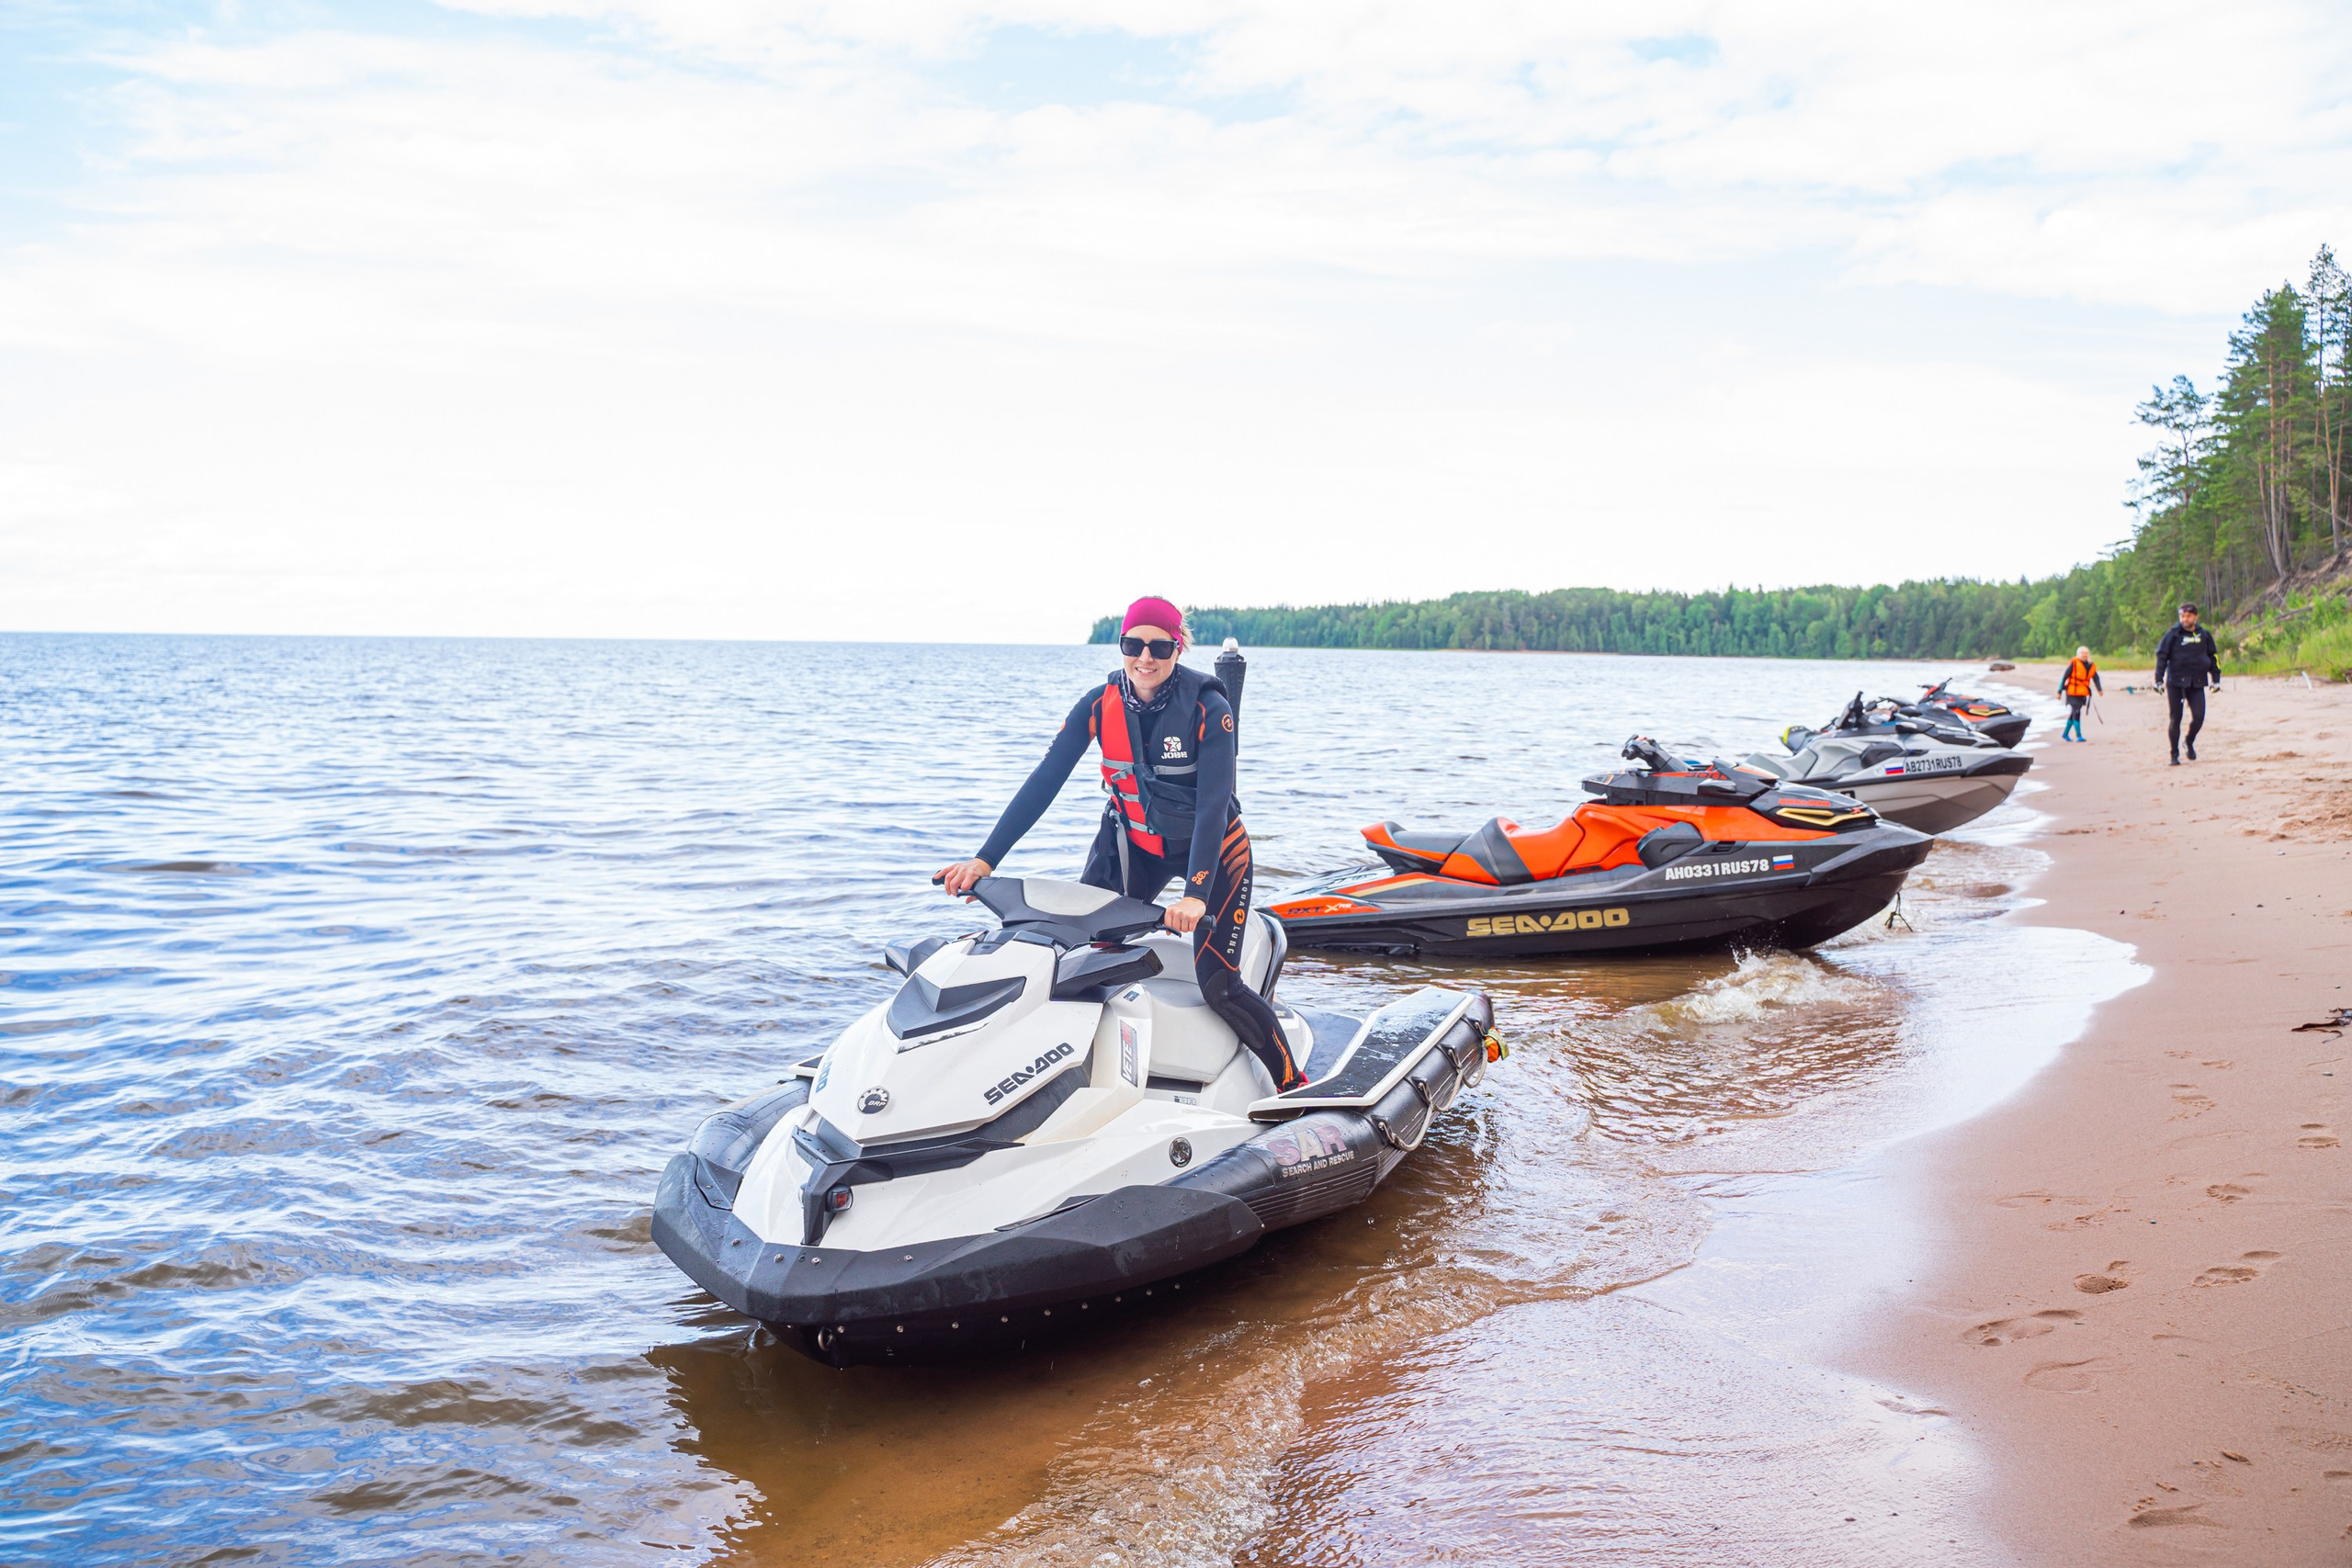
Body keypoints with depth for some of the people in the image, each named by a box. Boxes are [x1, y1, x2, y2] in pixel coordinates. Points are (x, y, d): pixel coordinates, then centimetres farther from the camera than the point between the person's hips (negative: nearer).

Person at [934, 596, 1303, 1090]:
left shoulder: (1208, 710, -23)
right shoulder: (1100, 703, -12)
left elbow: (1213, 804, -30)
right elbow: (1044, 780, -15)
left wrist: (1196, 894, -43)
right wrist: (985, 860, -23)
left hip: (1211, 846, -4)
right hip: (1132, 842, 4)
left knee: (1217, 984, -14)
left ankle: (1295, 1088, 2)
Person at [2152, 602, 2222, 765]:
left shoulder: (2204, 635, 8)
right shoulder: (2173, 635, 0)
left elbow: (2213, 657, 17)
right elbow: (2161, 656, -1)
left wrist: (2216, 680, 13)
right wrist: (2159, 680, -8)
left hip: (2197, 684, 2)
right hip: (2175, 682, -2)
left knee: (2198, 717, -8)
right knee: (2175, 718, 1)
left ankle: (2189, 742, 21)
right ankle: (2174, 754, 10)